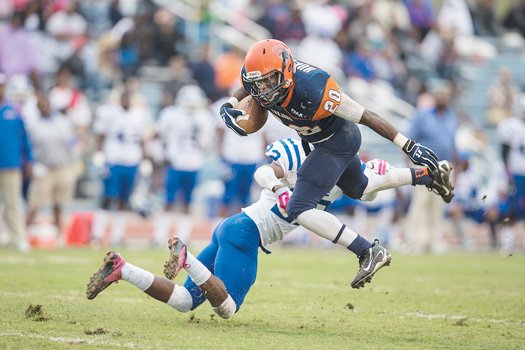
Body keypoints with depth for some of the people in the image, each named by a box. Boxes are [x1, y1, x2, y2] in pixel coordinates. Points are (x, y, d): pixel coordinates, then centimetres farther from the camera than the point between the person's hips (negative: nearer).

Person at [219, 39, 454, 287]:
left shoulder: (312, 90, -39)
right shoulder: (260, 77, -21)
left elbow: (365, 116, -30)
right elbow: (246, 89, 7)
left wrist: (408, 146, -26)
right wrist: (228, 107, -15)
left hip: (337, 141, -8)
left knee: (299, 208, -18)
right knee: (358, 189, 32)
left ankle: (369, 252, -17)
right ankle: (428, 174, 45)